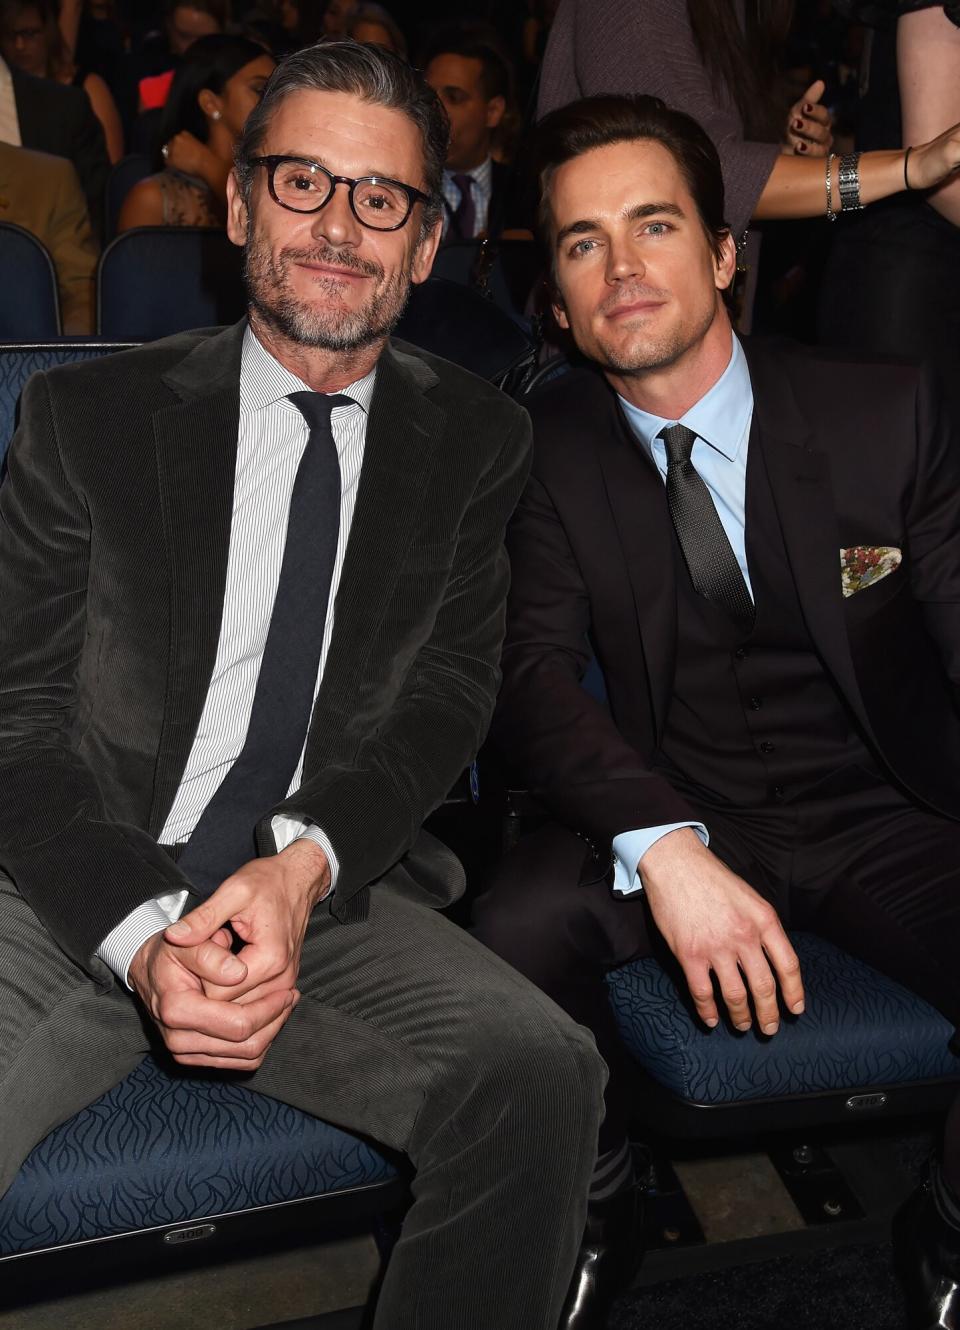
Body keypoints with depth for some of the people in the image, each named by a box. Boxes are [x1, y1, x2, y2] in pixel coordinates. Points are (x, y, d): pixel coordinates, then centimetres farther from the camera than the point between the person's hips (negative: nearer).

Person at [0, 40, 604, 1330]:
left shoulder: (476, 440, 7)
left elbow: (448, 697, 2)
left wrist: (305, 864, -16)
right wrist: (141, 938, -16)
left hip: (334, 897, 2)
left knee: (543, 1074, -23)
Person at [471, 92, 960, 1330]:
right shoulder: (548, 448, -1)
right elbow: (534, 674, -12)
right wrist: (665, 846, -29)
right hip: (672, 807, 1)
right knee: (516, 930, -29)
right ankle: (586, 1220, 2)